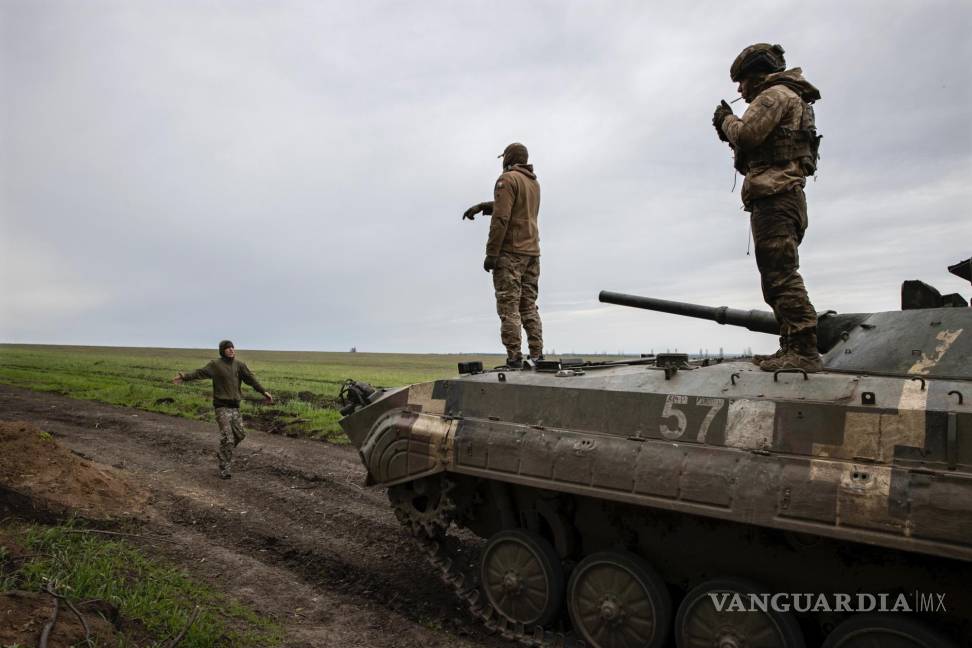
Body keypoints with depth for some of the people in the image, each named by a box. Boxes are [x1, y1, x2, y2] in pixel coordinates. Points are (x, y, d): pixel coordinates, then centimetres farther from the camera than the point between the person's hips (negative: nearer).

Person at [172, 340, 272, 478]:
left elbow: (250, 378, 0)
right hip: (222, 406, -5)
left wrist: (264, 391, -10)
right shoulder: (215, 364, -4)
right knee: (227, 438, -8)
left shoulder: (239, 365, 6)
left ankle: (223, 453, 34)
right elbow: (200, 372, -15)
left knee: (239, 434, 8)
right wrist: (185, 377, -30)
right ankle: (224, 469, 3)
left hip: (235, 406, 5)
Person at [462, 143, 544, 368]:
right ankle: (537, 356, 6)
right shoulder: (534, 182, 19)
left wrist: (491, 253, -16)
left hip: (510, 251, -8)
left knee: (509, 307, -7)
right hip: (532, 251, 8)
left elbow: (501, 218, -16)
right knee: (529, 306, 9)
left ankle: (514, 358, -10)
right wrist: (481, 206, 17)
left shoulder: (508, 179, -7)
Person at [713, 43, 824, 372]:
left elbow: (747, 134, -15)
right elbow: (752, 160, 24)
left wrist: (728, 120, 4)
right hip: (785, 199, 11)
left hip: (774, 197, -11)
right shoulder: (788, 99, 32)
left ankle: (804, 350, -21)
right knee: (779, 277, 8)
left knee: (782, 275, -17)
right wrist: (729, 129, 18)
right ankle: (793, 349, 8)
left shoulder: (776, 94, 1)